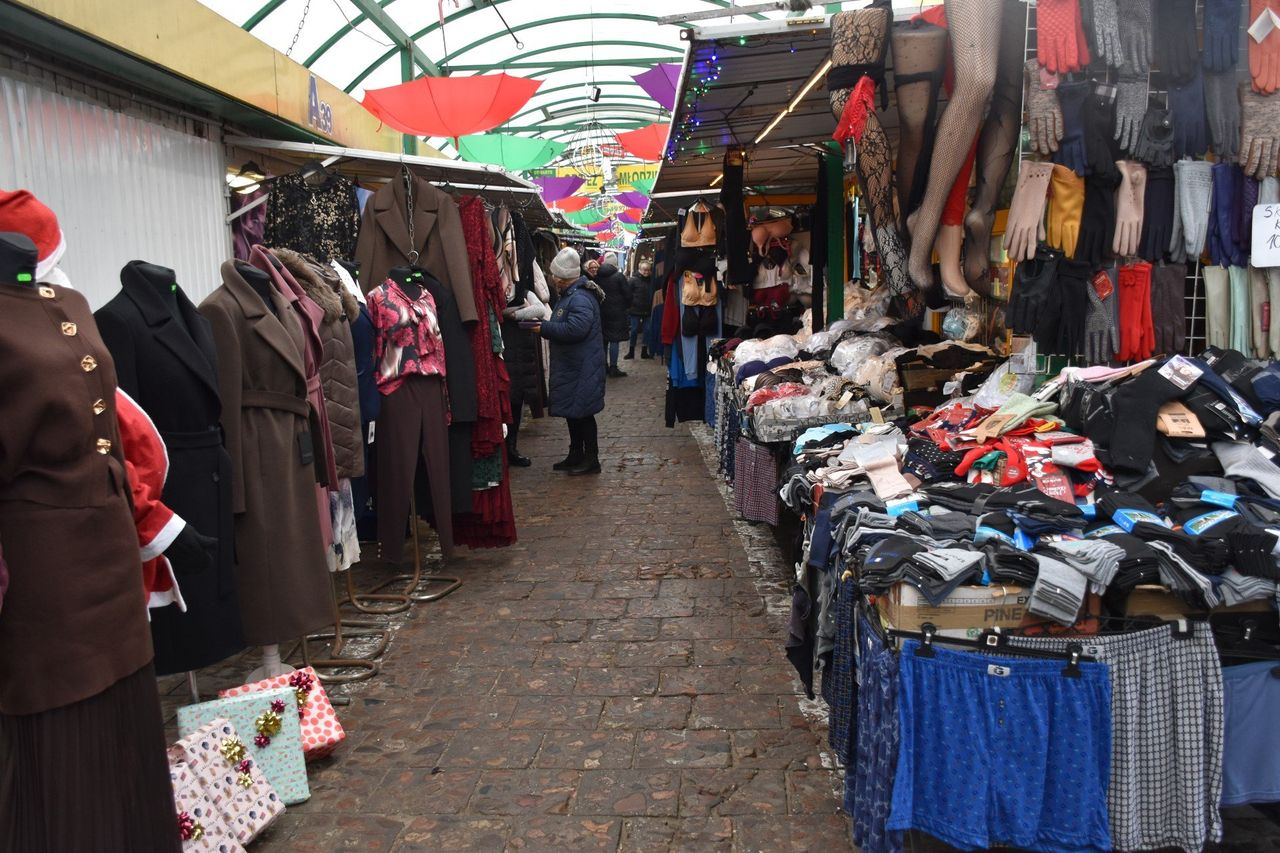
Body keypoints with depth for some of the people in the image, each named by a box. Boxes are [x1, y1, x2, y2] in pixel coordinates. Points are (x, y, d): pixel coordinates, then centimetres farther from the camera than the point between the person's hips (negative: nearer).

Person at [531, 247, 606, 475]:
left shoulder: (580, 299, -20)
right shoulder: (570, 295, 14)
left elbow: (575, 329, -30)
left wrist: (545, 328, -21)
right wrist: (545, 326, 8)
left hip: (582, 369, -11)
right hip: (571, 367, 11)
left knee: (582, 413, -3)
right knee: (572, 412, 16)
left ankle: (591, 459, 6)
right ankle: (576, 455, 27)